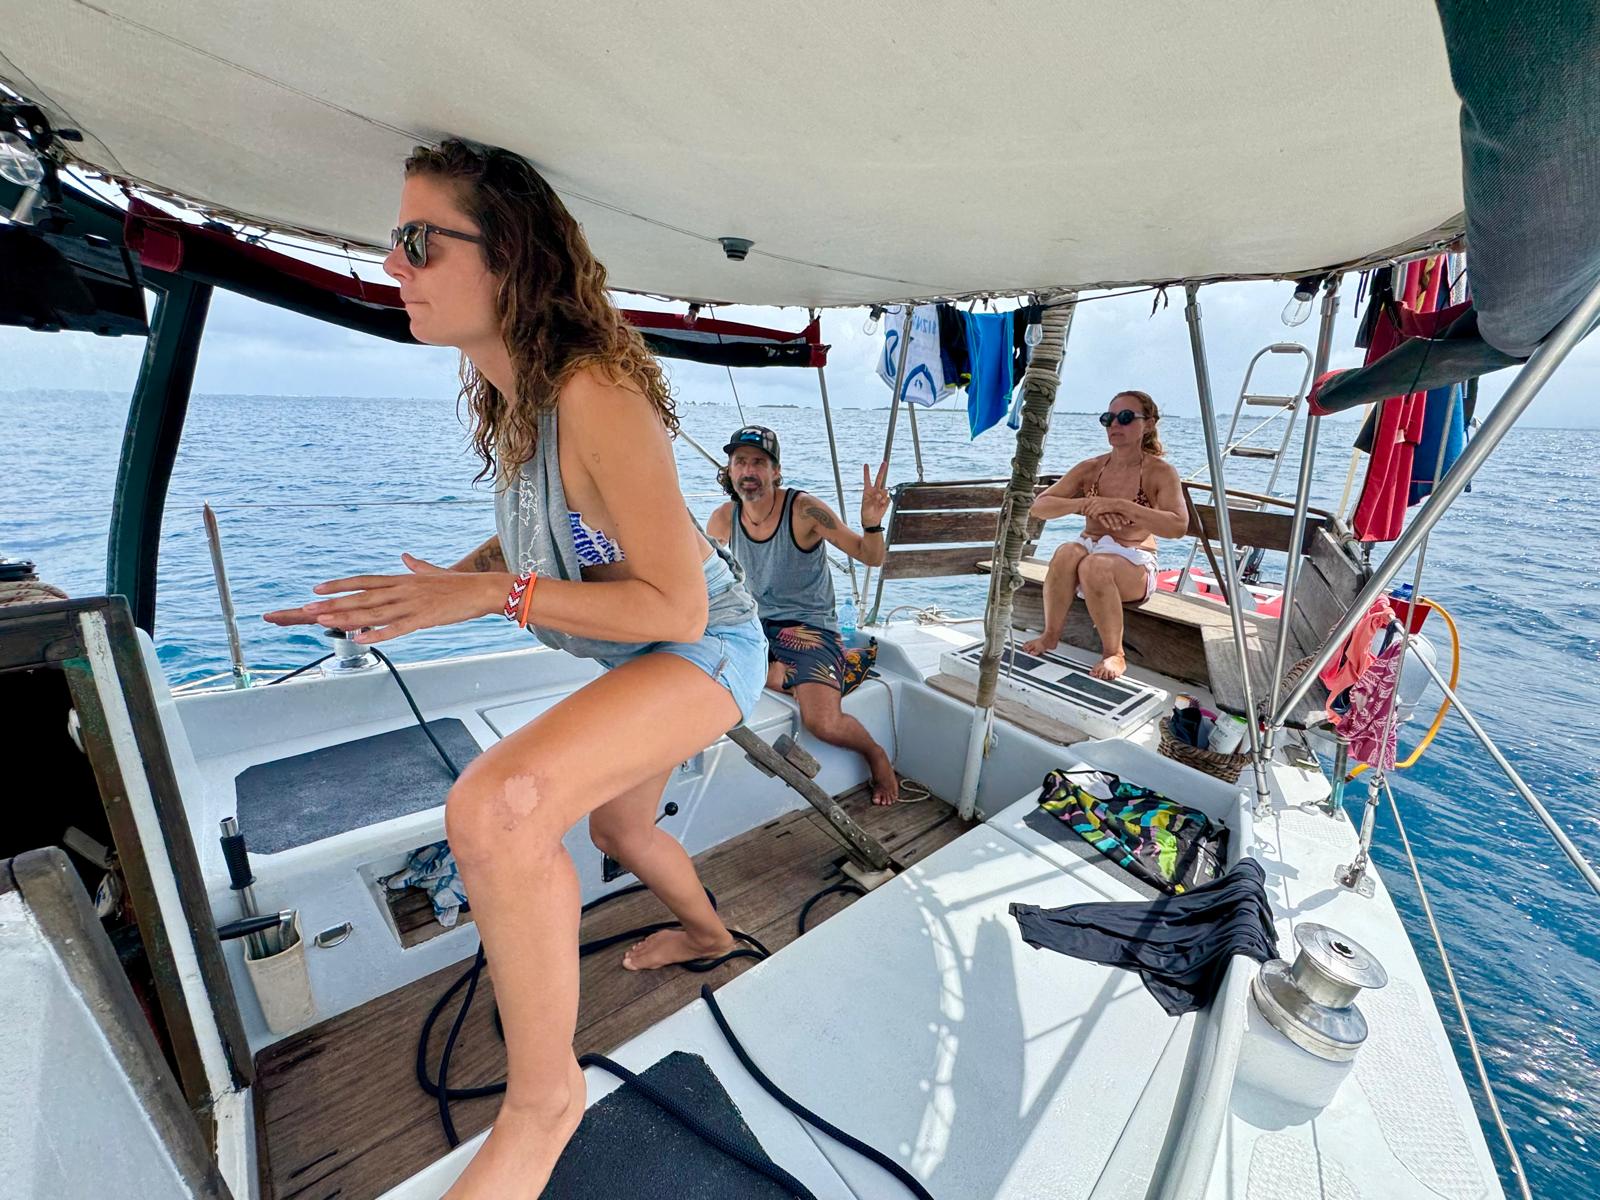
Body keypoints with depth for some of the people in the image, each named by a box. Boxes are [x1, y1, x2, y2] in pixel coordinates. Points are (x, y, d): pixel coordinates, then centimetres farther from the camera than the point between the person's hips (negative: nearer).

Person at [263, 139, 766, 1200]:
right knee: (616, 826, 30)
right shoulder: (507, 392, 1)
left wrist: (496, 594, -27)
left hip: (706, 648, -9)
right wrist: (427, 589, 0)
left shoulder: (596, 393, -27)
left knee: (497, 803, -33)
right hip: (638, 656, 10)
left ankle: (542, 1099, -6)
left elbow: (677, 606, -29)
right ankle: (705, 932, 61)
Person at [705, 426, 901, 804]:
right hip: (754, 625, 5)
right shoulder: (722, 520, -2)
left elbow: (871, 558, -14)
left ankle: (876, 755, 8)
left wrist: (872, 523, -34)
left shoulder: (804, 510, -14)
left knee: (822, 723, -24)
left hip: (809, 626, -4)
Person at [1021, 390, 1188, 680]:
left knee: (1095, 565, -37)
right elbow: (1038, 507, -1)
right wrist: (1084, 504, -18)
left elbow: (1179, 526, -20)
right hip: (1090, 550, 3)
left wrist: (1119, 505, -26)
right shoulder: (1090, 469, 6)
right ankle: (1051, 635, -16)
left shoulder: (1160, 472, -4)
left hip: (1134, 563, -3)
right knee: (1067, 554, -33)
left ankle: (1114, 654, -19)